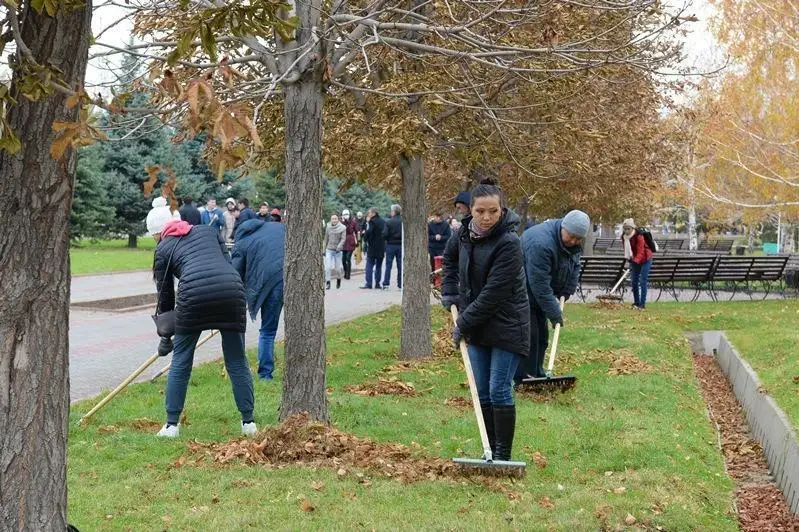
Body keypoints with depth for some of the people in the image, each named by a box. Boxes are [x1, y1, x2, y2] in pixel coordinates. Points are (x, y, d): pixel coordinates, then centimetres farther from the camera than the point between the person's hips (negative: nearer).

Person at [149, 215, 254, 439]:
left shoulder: (163, 249, 21)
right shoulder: (209, 230, 29)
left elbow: (165, 295, 23)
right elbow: (226, 262, 18)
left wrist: (165, 337, 32)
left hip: (194, 294, -2)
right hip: (232, 289, 2)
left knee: (180, 362, 13)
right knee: (237, 361, 12)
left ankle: (171, 424, 16)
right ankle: (248, 422, 16)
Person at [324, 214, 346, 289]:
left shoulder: (342, 228, -4)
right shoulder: (328, 228, 5)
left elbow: (343, 238, -8)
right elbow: (326, 239, 14)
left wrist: (339, 246, -25)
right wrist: (324, 250, 17)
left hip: (338, 250, -2)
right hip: (329, 249, 2)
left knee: (338, 268, 4)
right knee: (328, 267, -10)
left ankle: (338, 280, 31)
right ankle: (327, 282, -4)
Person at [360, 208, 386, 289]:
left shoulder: (372, 221, -13)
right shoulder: (383, 221, 9)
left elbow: (369, 232, -21)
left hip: (372, 247, -6)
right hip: (381, 248, 6)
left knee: (369, 266, -2)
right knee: (378, 266, 12)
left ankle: (368, 283, -7)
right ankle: (377, 283, 11)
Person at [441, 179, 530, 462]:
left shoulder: (508, 243, -23)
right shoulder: (465, 232, 0)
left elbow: (493, 294, -23)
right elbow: (450, 256, 24)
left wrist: (463, 323, -16)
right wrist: (450, 292, 14)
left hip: (506, 326, -7)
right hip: (477, 326, 7)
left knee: (499, 391, -6)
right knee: (482, 392, 10)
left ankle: (503, 456, 5)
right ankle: (491, 452, 20)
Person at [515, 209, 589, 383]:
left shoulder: (574, 244, -6)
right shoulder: (541, 243, -35)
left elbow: (574, 268, 7)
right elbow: (540, 284, -32)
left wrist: (566, 293, -4)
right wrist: (554, 313, -27)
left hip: (537, 293, 9)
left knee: (541, 335, 11)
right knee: (529, 334, -12)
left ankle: (537, 375, 21)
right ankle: (523, 380, -8)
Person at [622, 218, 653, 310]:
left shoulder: (638, 236, -25)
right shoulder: (624, 237, -4)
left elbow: (640, 252, -34)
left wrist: (635, 261, -47)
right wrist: (628, 259, 10)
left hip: (645, 260, -7)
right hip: (634, 260, 7)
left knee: (643, 281, -11)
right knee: (633, 282, 5)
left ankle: (642, 304, -11)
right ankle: (636, 302, 15)